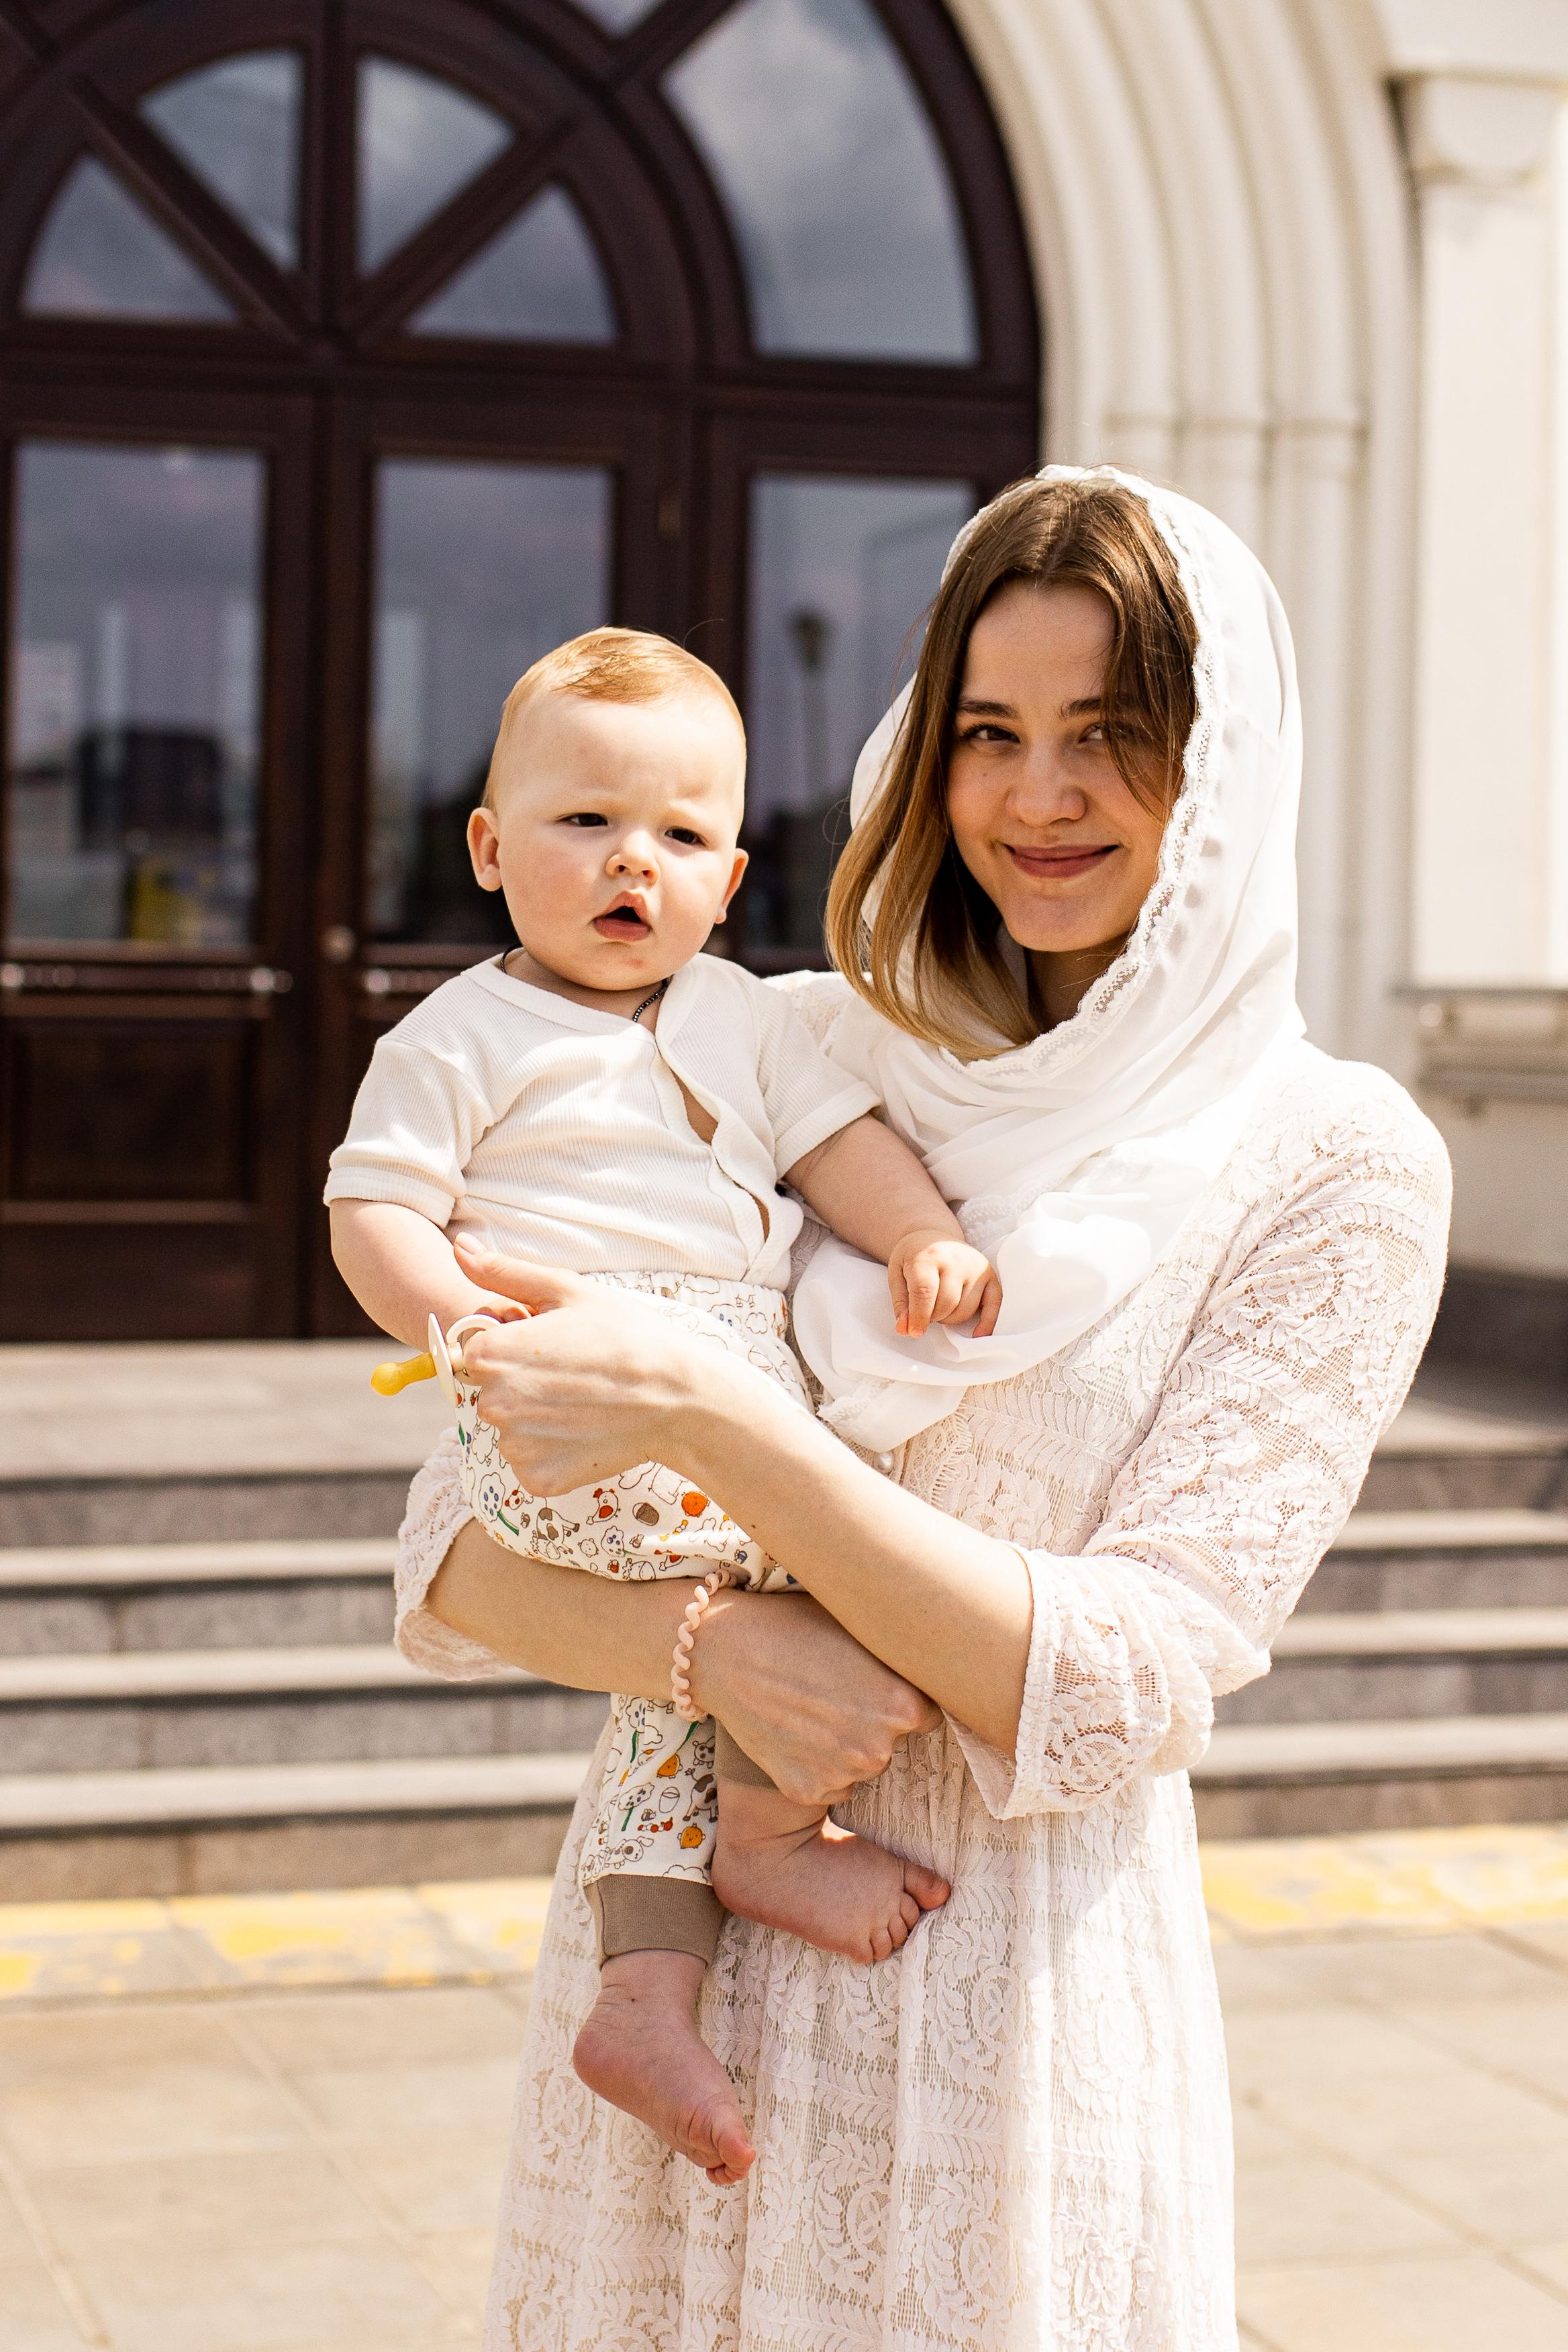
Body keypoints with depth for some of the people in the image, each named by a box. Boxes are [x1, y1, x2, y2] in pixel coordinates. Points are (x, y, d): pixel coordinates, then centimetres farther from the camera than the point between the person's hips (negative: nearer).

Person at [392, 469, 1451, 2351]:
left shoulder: (1332, 1162, -6)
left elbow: (1131, 1686, -15)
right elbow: (449, 1557, 0)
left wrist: (697, 1412, -22)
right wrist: (714, 1643, -20)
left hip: (1011, 2014, -3)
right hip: (669, 1962, 3)